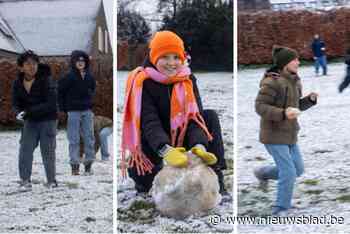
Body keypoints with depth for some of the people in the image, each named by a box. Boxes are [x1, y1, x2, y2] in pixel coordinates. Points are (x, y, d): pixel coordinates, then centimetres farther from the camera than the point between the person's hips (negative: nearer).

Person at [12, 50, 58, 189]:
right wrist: (19, 113, -23)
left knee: (47, 151, -1)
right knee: (25, 148, -4)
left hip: (48, 120, -4)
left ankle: (51, 181, 12)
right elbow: (16, 103, 2)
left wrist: (28, 112, -29)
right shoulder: (18, 83, -4)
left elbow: (51, 104, -24)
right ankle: (25, 180, 4)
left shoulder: (46, 80, -20)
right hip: (30, 121, 4)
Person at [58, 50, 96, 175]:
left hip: (87, 111, 4)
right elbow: (59, 92, -3)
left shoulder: (89, 77, 4)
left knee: (89, 138, 5)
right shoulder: (69, 77, -8)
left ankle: (88, 164, 12)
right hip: (73, 112, -4)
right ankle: (75, 165, 3)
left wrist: (90, 101, 13)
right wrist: (63, 108, -4)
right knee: (74, 140, -1)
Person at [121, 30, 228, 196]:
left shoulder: (187, 80, -7)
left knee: (211, 116, -19)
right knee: (139, 176, -30)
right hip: (153, 144, -3)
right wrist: (166, 150, -50)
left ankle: (215, 180, -21)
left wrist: (199, 146, -42)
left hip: (182, 139, 3)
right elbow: (149, 122, -30)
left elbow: (195, 115, -19)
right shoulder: (143, 82, -17)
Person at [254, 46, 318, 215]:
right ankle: (280, 210, 7)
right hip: (273, 135, -9)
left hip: (289, 135, 9)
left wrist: (311, 99, -4)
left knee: (298, 170, 14)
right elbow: (260, 107, -21)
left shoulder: (294, 82, 6)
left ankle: (262, 173, 36)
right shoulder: (272, 82, -20)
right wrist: (283, 114, -33)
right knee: (289, 173, -9)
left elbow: (298, 106, 16)